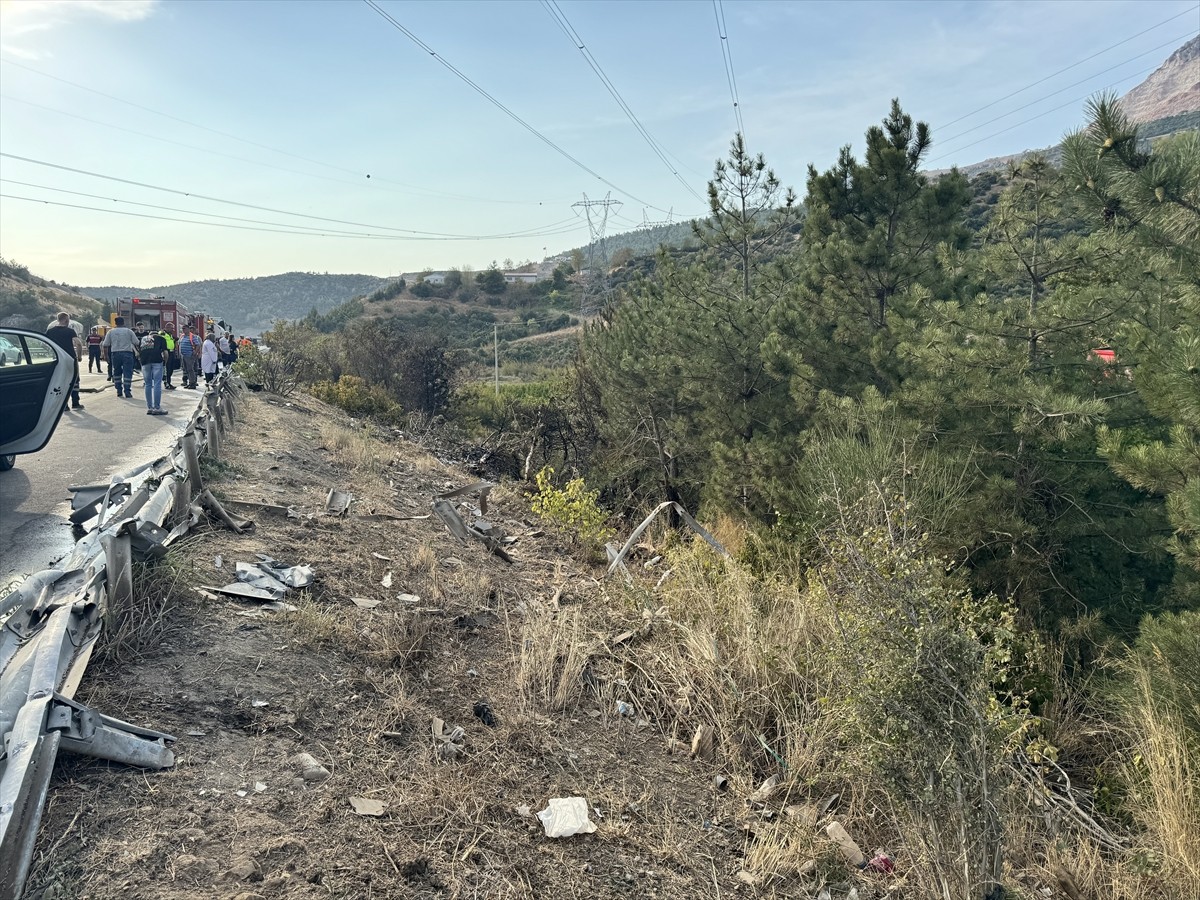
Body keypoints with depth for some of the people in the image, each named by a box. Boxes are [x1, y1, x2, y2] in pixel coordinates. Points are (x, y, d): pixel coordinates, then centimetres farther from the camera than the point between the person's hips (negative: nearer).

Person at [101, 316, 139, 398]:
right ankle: (127, 391, -10)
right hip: (127, 353, -2)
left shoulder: (111, 331, 5)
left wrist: (106, 355, 13)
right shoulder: (129, 331, 1)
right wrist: (137, 352, 12)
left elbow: (105, 345, 4)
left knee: (117, 373, 14)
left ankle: (119, 391, 15)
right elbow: (136, 343, -2)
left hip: (115, 354, 2)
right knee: (127, 373, -3)